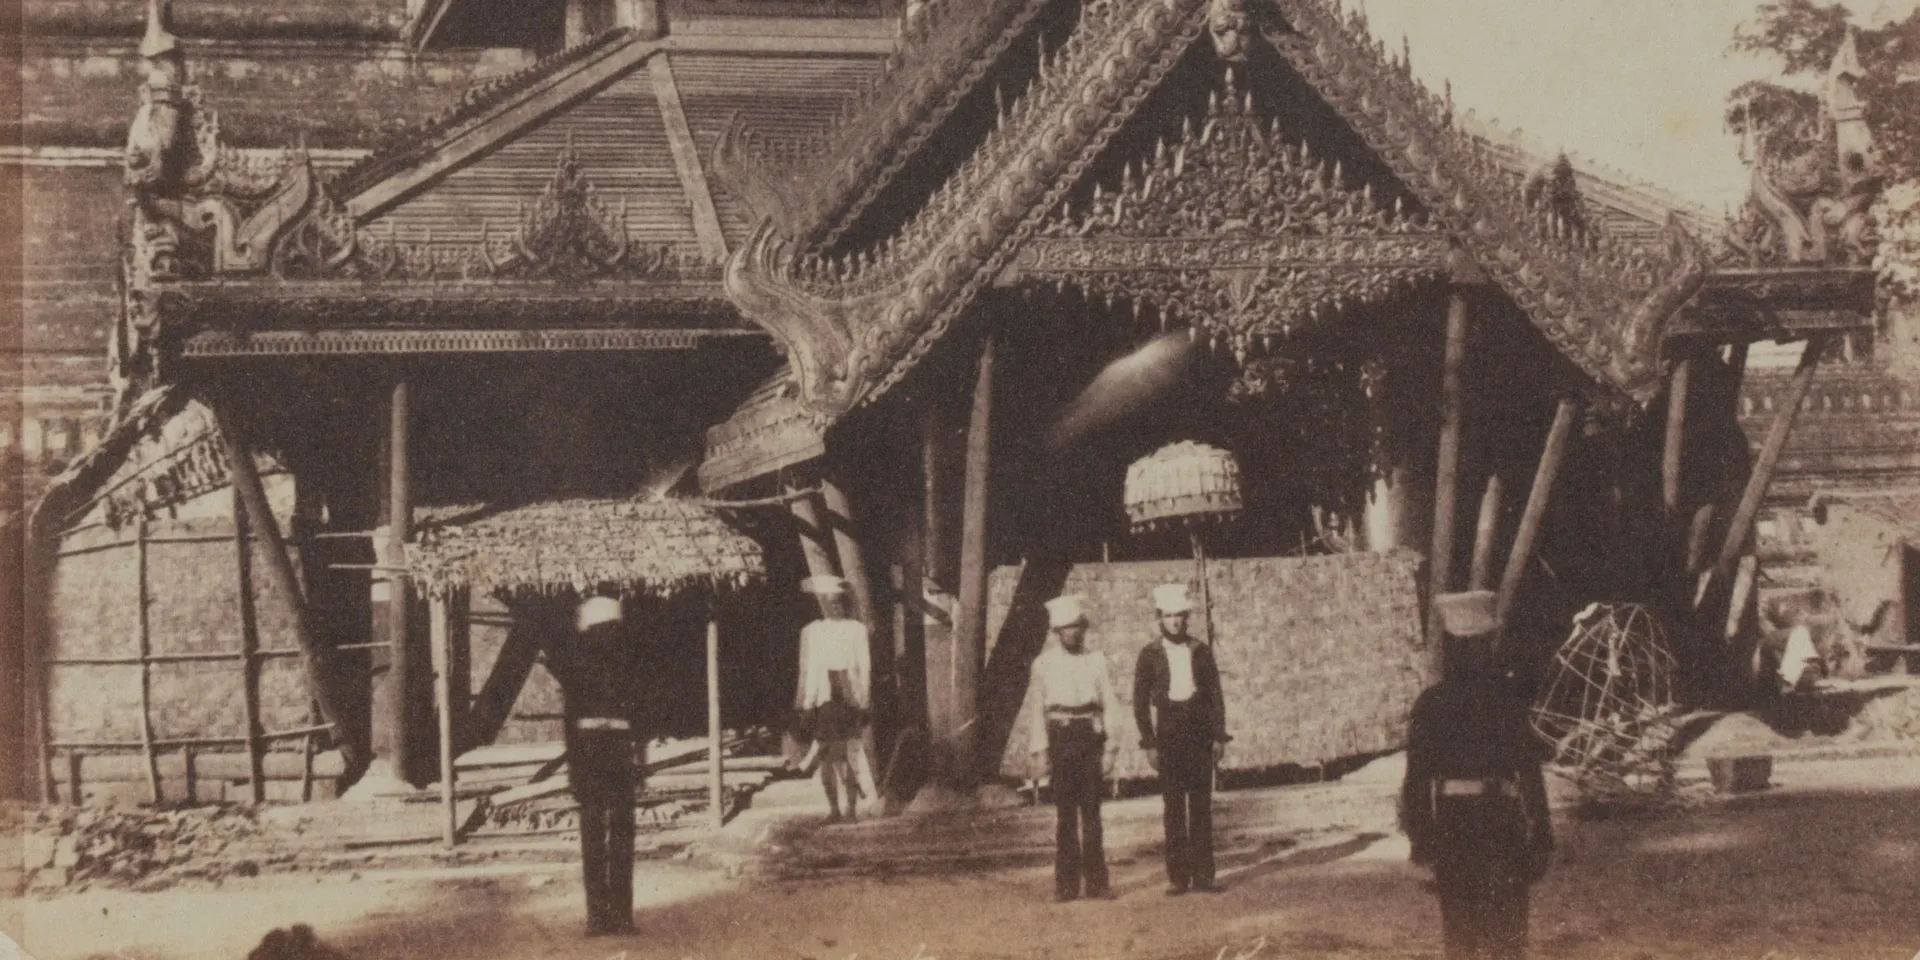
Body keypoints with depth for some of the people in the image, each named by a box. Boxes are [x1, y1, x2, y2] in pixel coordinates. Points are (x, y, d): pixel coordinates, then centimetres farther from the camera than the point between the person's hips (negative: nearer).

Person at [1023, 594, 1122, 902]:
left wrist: (1110, 749, -1)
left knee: (1091, 811, 1)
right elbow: (1037, 709, 6)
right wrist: (1039, 751, 0)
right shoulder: (1044, 663, 5)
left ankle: (1096, 882, 4)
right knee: (1066, 812, 0)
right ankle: (1066, 884, 3)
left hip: (1091, 737, 1)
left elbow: (1110, 706, 5)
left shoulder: (1096, 660, 6)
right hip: (1060, 738, 0)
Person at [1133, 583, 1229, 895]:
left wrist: (1218, 737, 1)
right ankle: (1177, 877, 3)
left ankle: (1202, 875, 4)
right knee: (1173, 808, 0)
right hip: (1168, 735, -1)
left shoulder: (1201, 651, 6)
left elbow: (1216, 696, 8)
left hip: (1200, 734, 1)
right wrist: (1149, 743, -5)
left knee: (1201, 806, 1)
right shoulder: (1150, 655, 1)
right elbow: (1140, 703, 2)